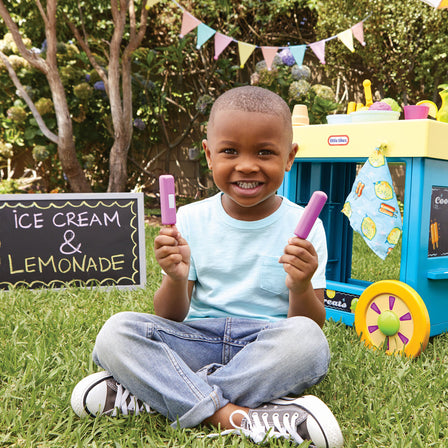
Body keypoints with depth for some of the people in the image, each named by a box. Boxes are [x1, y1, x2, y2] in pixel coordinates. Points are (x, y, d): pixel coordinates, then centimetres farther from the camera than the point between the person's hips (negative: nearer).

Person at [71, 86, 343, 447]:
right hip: (198, 340, 1)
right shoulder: (191, 220, 1)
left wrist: (301, 288, -25)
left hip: (267, 350, -1)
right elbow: (170, 319, 1)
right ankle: (232, 416, -29)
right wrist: (176, 280, -22)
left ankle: (149, 395, -23)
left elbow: (313, 325, -3)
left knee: (306, 339, -34)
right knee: (117, 331, -20)